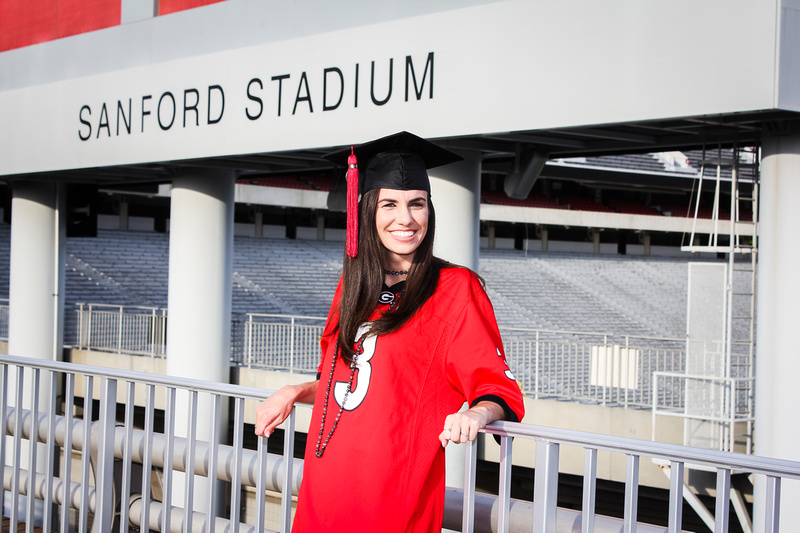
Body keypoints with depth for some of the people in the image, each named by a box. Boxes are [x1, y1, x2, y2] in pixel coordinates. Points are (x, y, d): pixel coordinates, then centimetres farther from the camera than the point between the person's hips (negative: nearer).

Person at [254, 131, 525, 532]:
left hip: (395, 495, -5)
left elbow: (497, 385, -10)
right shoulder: (354, 285, 11)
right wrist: (296, 393, 8)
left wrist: (477, 413, -30)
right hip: (326, 486, 6)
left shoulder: (455, 289, -6)